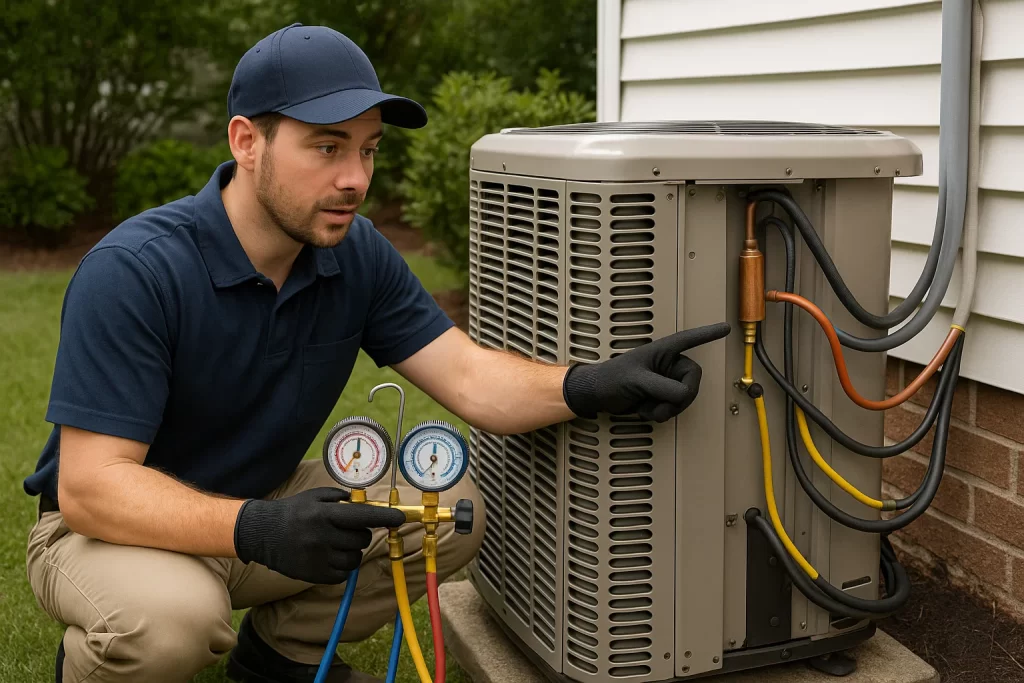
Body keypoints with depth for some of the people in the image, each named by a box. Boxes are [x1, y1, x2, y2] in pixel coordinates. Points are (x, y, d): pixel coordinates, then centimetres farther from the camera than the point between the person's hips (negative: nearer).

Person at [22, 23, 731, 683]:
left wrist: (589, 386, -34)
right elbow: (89, 487, -30)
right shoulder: (134, 271, -27)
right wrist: (258, 531, -46)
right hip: (113, 524, -5)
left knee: (451, 509, -11)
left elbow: (467, 375, -14)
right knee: (170, 619, -38)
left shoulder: (358, 255, -7)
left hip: (267, 498, 6)